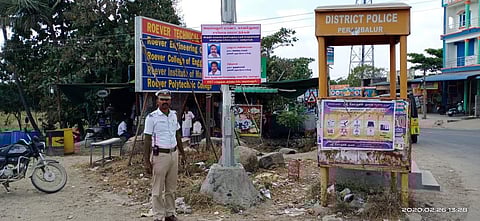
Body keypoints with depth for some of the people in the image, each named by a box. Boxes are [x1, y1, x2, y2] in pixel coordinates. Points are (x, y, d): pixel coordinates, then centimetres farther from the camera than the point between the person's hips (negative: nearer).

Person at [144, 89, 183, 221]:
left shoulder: (174, 115, 10)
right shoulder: (152, 117, -7)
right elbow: (147, 139, -8)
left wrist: (182, 152, 18)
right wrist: (147, 160, -12)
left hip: (173, 154, 6)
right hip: (160, 155, -6)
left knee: (171, 189, 13)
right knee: (158, 190, 1)